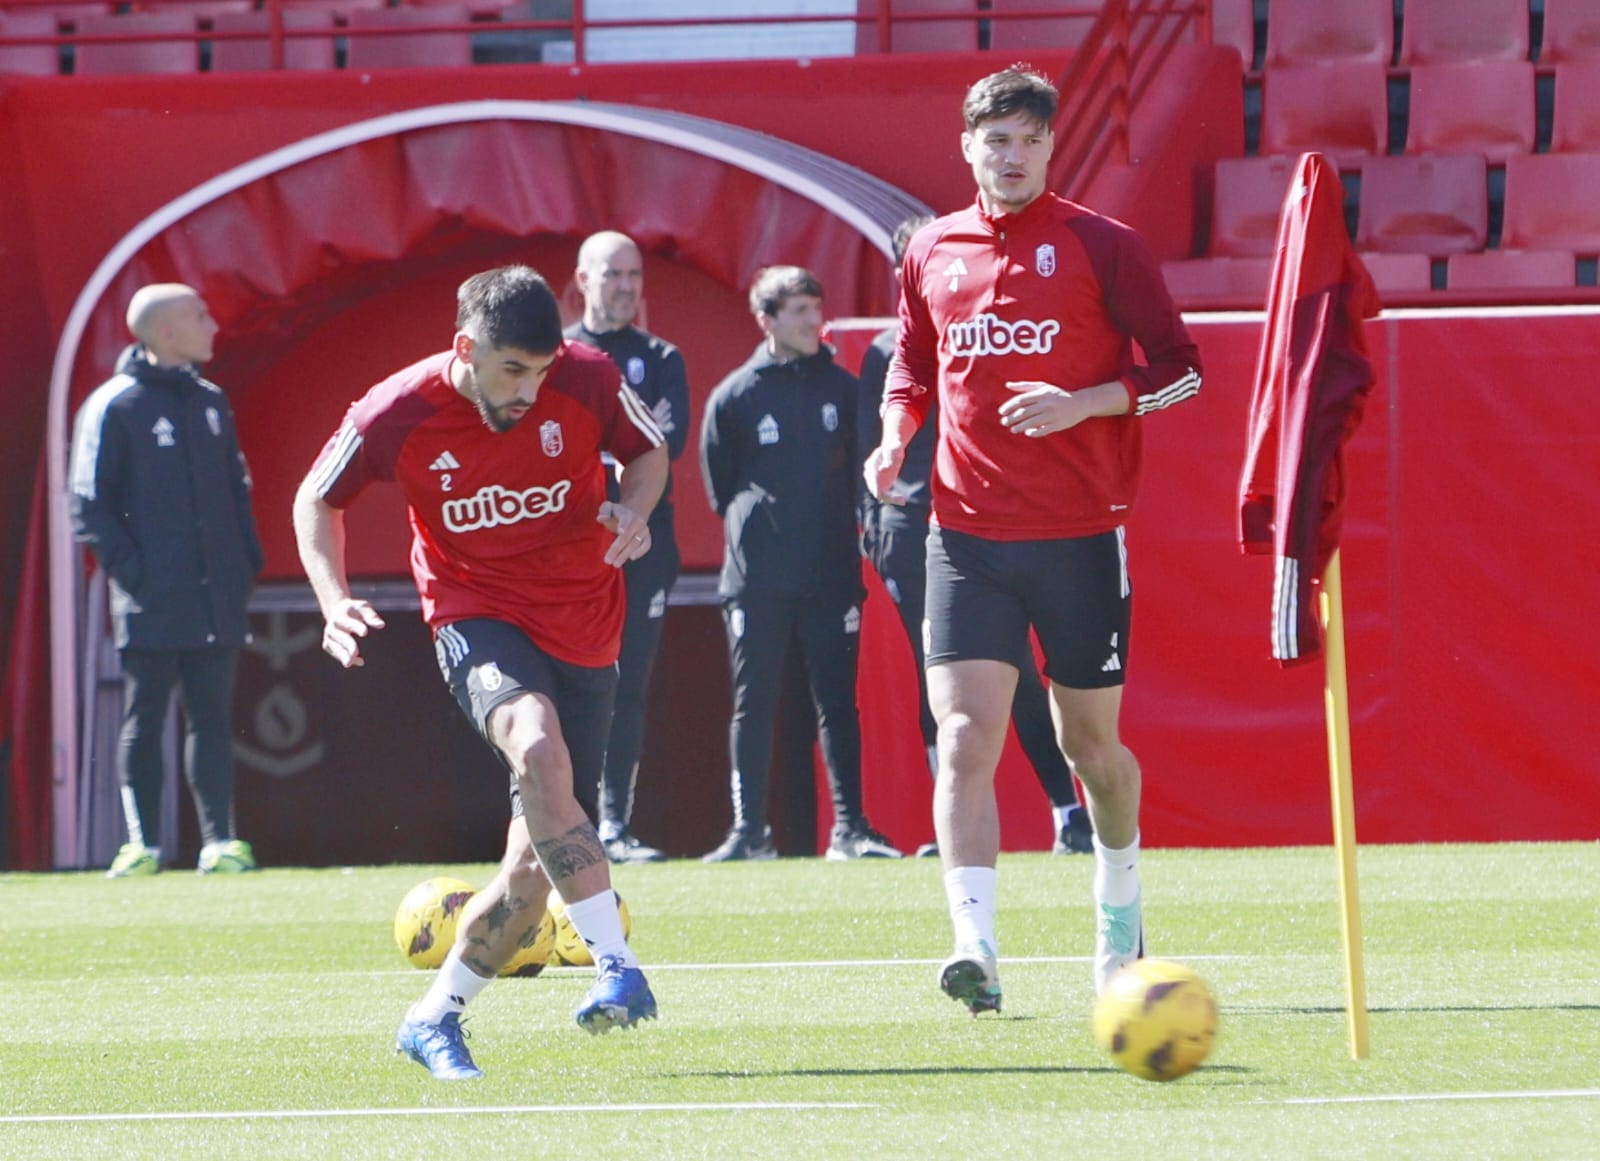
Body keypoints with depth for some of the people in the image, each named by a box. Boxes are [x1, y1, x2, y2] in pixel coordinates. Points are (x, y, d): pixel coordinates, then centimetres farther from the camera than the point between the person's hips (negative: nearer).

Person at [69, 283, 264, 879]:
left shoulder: (209, 401, 14)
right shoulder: (113, 406, -6)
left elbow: (236, 487, 22)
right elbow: (90, 504, -7)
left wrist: (248, 558, 11)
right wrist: (128, 570, -14)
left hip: (217, 599, 5)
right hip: (152, 605, -5)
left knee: (213, 717, 5)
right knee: (143, 720, 1)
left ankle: (219, 839, 5)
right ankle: (143, 841, 5)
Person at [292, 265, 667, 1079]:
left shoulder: (587, 380, -11)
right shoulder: (394, 415, -14)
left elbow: (648, 450, 9)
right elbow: (317, 499, 3)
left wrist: (633, 510, -13)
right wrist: (334, 602, -11)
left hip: (583, 631, 3)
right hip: (476, 616, -3)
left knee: (537, 859, 0)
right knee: (537, 746, -36)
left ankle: (435, 1017, 20)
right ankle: (617, 967, -38)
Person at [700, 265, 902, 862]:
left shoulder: (843, 389, 7)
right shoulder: (733, 397, 2)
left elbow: (861, 473, 15)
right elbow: (720, 488, 9)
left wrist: (837, 528, 9)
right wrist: (755, 524, 5)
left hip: (831, 573, 1)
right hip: (757, 581, -1)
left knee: (838, 701, 1)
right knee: (753, 705, 1)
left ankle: (849, 826, 2)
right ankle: (749, 830, 5)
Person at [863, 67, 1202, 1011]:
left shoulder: (1102, 247, -3)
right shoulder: (932, 254, 8)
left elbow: (1181, 369, -2)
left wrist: (1082, 402, -16)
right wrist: (896, 436, 3)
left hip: (1082, 536, -2)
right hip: (968, 535, 2)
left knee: (1089, 739, 10)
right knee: (966, 737, -14)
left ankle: (1120, 894, 39)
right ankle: (975, 945, -22)